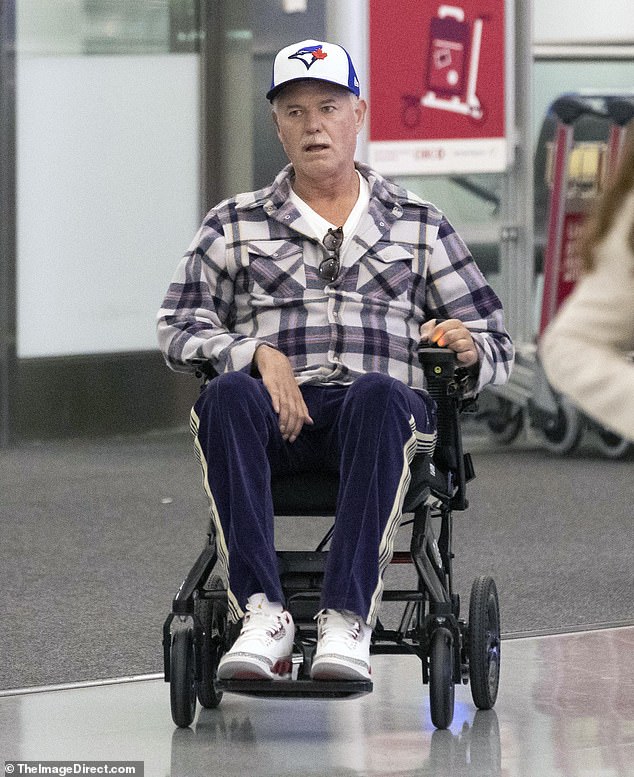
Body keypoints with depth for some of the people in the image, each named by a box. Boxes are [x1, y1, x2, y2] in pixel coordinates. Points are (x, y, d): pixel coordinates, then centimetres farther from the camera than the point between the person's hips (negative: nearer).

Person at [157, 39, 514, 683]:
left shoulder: (418, 226, 23)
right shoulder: (234, 226, 23)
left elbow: (496, 346, 21)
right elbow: (179, 329, 10)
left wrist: (470, 350, -4)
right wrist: (258, 354, -9)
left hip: (388, 404, 0)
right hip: (279, 415, 1)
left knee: (375, 394, -39)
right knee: (227, 396, -36)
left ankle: (347, 618, -47)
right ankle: (260, 613, -43)